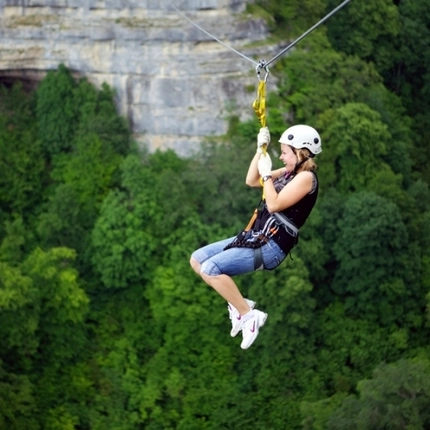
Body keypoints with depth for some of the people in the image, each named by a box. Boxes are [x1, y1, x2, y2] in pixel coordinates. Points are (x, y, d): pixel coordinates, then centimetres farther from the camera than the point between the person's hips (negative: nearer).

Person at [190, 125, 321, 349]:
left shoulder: (306, 176, -13)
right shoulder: (289, 172, 15)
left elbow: (274, 205, -21)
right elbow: (251, 181, 21)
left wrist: (267, 173, -12)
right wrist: (261, 150, 12)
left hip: (272, 246, -10)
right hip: (255, 236, 10)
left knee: (211, 269, -25)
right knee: (196, 259, 6)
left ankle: (249, 315, -13)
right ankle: (238, 304, 6)